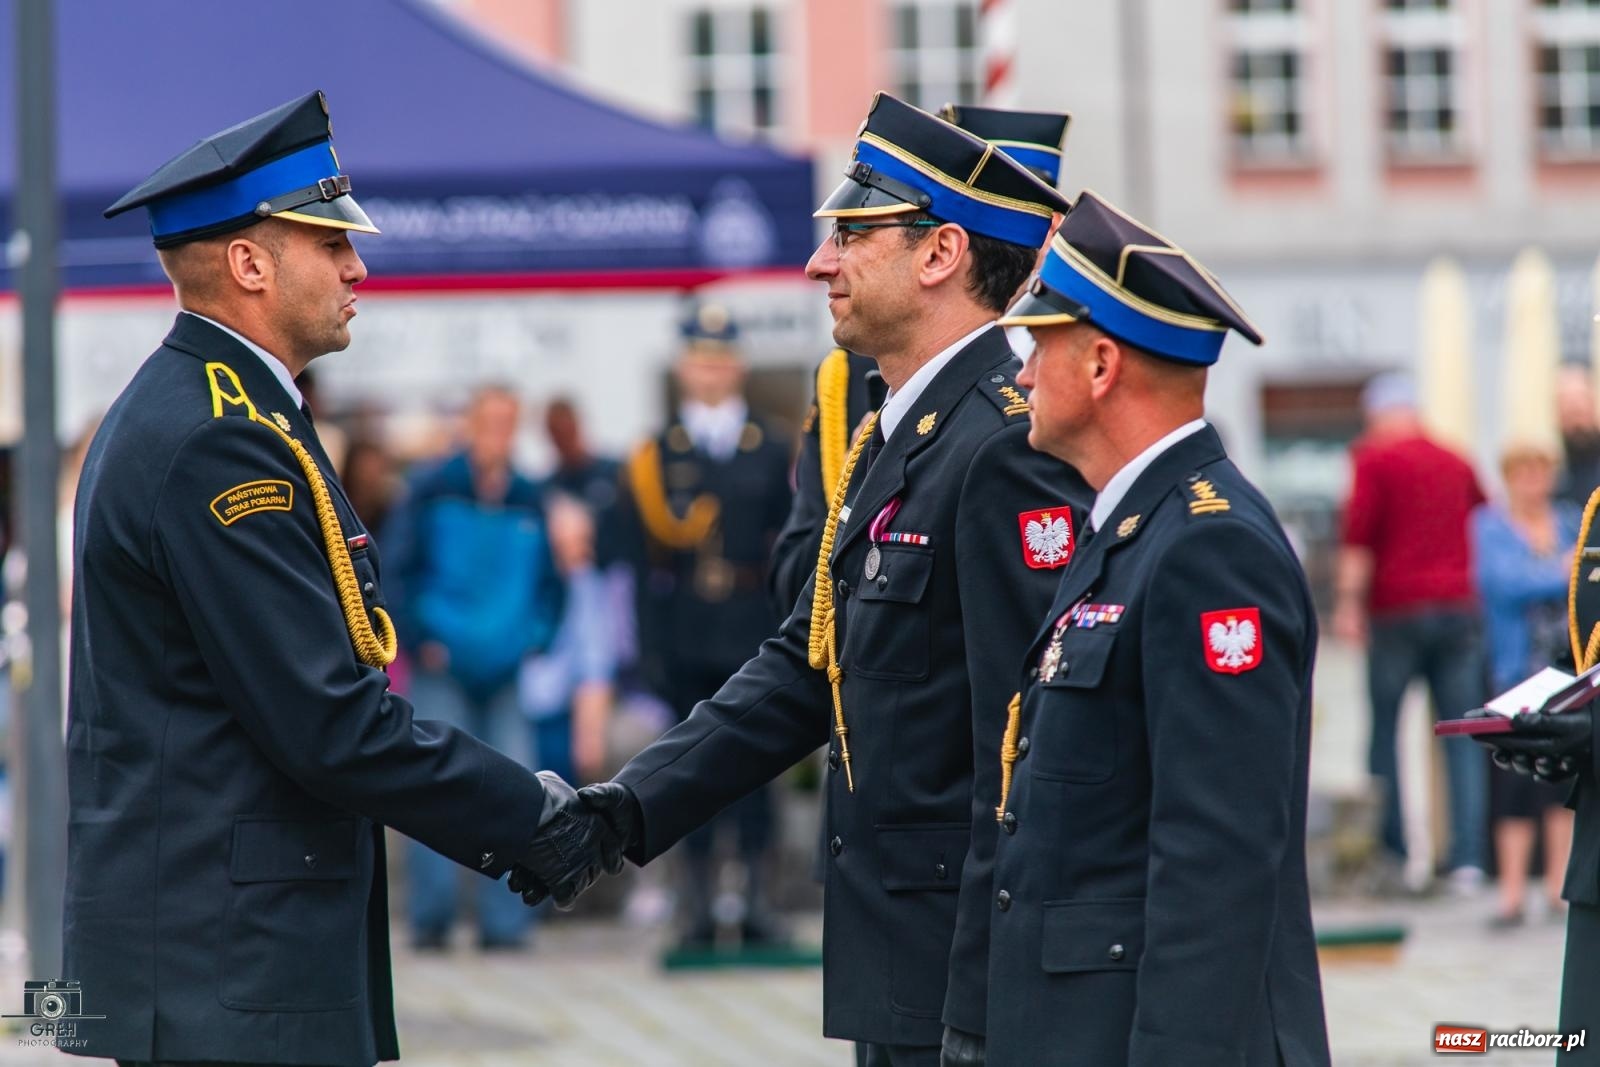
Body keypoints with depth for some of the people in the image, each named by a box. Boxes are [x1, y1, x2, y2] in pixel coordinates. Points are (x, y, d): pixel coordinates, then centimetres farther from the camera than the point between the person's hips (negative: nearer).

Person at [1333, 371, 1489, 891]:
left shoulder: (1375, 459, -1)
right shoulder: (1456, 463, 15)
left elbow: (1358, 532, -10)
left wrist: (1348, 600, -11)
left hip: (1398, 610, -4)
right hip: (1458, 608, 4)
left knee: (1383, 730, 6)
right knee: (1461, 736, 2)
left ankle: (1391, 850, 3)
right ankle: (1468, 858, -4)